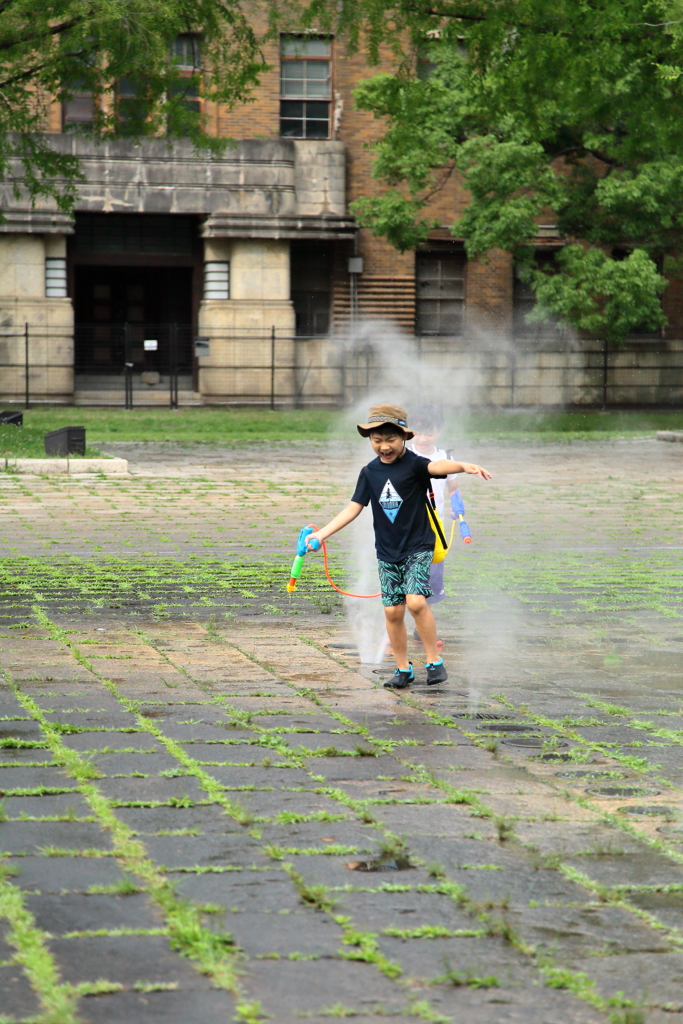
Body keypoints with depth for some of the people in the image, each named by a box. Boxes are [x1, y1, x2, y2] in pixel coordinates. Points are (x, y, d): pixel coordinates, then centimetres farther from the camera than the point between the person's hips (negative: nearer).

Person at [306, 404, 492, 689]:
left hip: (418, 547, -4)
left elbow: (437, 466, -31)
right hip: (387, 553, 4)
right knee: (392, 611, 3)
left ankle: (435, 661, -5)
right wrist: (321, 534, 1)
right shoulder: (369, 472, 4)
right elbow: (353, 508, 6)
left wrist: (465, 466, -52)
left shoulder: (414, 464, -10)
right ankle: (403, 669, 18)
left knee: (416, 602, -20)